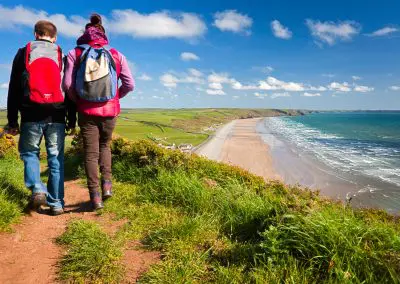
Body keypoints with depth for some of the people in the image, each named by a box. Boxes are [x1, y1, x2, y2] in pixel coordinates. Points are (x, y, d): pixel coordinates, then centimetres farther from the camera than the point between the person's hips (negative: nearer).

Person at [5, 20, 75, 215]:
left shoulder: (23, 53, 9)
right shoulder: (62, 56, 11)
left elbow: (14, 89, 5)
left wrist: (12, 121, 7)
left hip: (31, 115, -1)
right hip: (56, 116, 1)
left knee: (29, 152, 17)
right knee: (56, 158, 6)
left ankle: (37, 189, -5)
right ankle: (56, 203, 7)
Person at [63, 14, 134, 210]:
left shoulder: (75, 54, 0)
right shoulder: (116, 55, 1)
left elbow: (67, 84, -6)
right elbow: (129, 84, -2)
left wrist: (77, 101, 11)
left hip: (86, 111, -1)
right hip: (109, 110, 1)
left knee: (90, 152, 7)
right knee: (104, 145, 24)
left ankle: (95, 196, 6)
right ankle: (107, 182, 8)